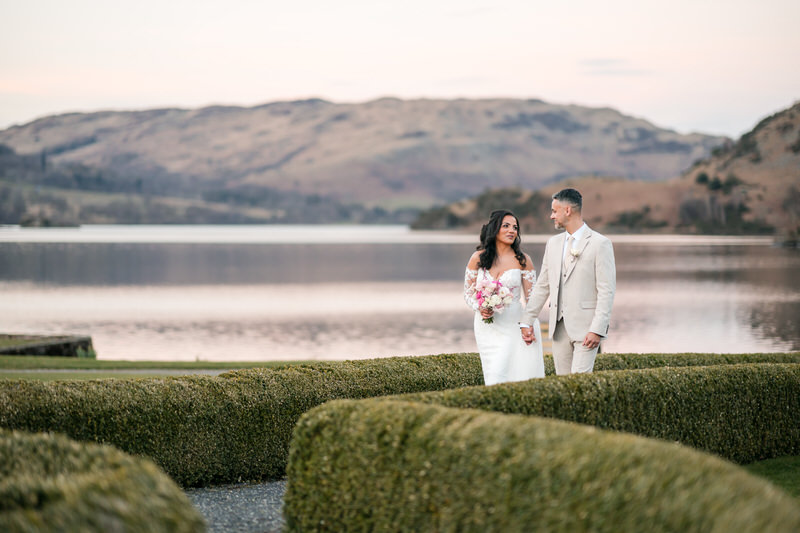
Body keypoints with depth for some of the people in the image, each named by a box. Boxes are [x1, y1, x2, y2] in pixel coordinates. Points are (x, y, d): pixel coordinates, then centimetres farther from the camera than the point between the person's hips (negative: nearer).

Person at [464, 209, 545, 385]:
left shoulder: (523, 260, 0)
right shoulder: (478, 258, 3)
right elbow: (468, 293, 9)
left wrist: (529, 326, -9)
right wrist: (480, 308, -11)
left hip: (514, 325, -1)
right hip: (487, 327, 1)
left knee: (518, 378, -8)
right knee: (495, 378, -1)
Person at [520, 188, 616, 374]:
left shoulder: (600, 244, -5)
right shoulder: (553, 243, 15)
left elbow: (607, 291, -10)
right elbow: (542, 286, 18)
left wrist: (597, 329, -17)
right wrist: (527, 321, 11)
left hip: (585, 328, -6)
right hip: (559, 326, 6)